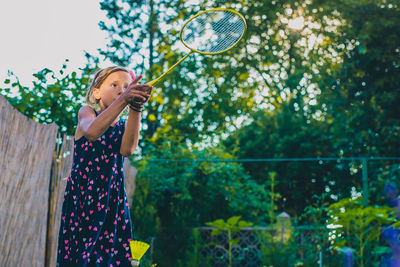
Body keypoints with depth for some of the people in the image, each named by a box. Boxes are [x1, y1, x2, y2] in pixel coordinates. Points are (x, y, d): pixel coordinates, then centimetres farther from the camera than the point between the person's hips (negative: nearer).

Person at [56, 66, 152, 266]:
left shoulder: (125, 126, 9)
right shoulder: (87, 112, 2)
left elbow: (127, 149, -16)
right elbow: (92, 132, -25)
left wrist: (135, 109, -31)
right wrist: (124, 100, -38)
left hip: (111, 201, 2)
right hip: (81, 196, -2)